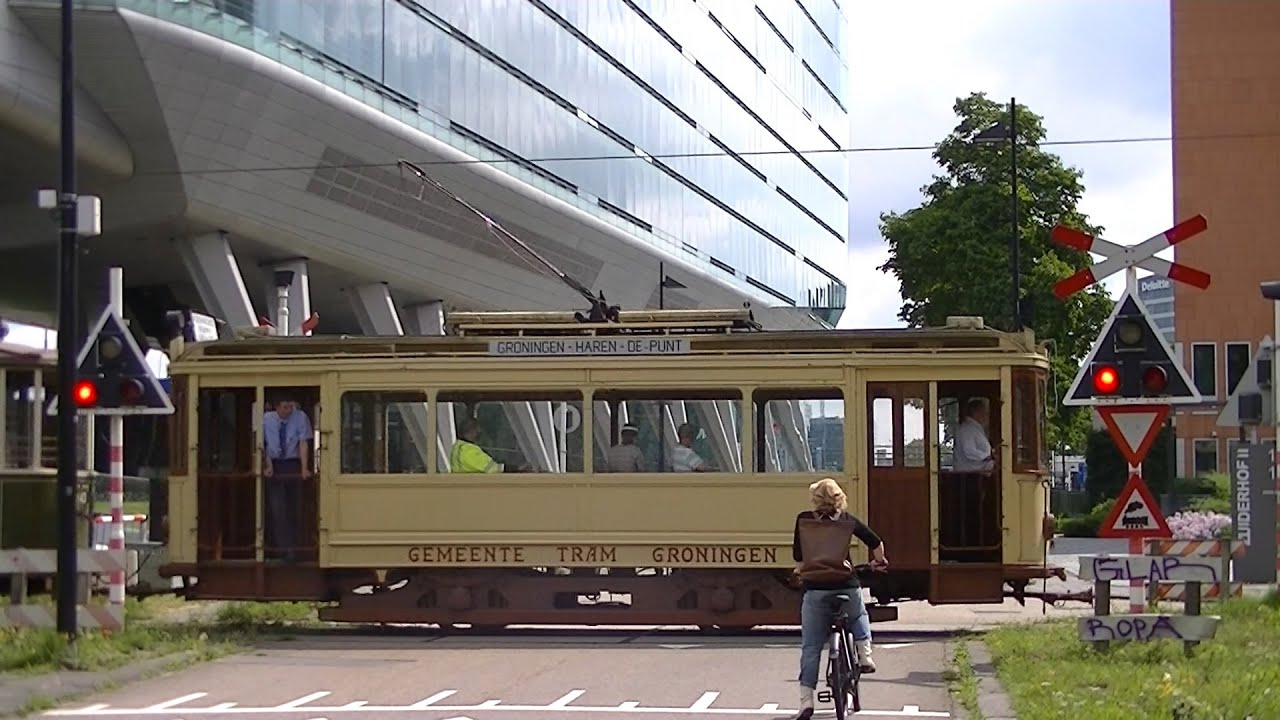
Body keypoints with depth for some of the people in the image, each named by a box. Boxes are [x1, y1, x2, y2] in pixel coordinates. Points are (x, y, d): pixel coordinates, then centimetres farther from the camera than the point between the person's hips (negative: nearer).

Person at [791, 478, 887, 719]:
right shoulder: (847, 521, 7)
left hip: (815, 588, -1)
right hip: (847, 586, 1)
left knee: (810, 647, 4)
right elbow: (875, 542, 9)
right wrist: (879, 560, 30)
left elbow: (797, 554, 7)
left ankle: (806, 700, -2)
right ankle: (865, 655, 20)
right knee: (859, 617, 36)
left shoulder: (803, 520, 5)